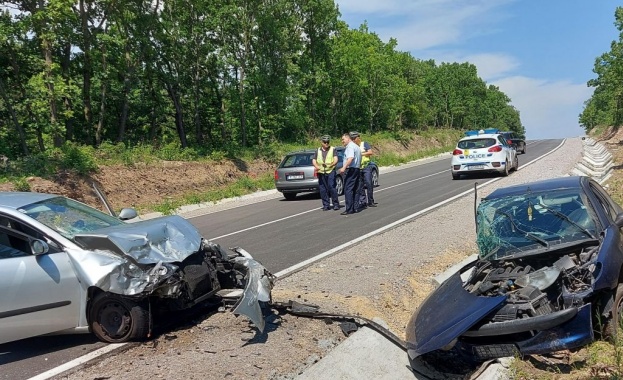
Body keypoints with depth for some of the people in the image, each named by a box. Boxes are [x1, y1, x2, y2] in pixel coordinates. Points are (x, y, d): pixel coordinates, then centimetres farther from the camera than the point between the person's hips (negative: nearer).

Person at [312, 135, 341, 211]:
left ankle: (336, 204, 0)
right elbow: (314, 160, 15)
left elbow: (336, 160, -3)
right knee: (322, 189, 2)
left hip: (330, 171, -3)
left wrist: (332, 164, -25)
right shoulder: (318, 151, 18)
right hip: (321, 172, 3)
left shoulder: (332, 149, 8)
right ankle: (326, 205, 11)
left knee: (331, 187, -10)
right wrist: (316, 166, -7)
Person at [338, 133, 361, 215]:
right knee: (355, 190, 11)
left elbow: (350, 158, -26)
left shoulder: (350, 146, -11)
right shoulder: (356, 146, 21)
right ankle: (355, 208, 11)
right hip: (357, 169, 10)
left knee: (348, 190, -9)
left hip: (350, 170, -10)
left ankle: (349, 209, -12)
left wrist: (344, 167, -34)